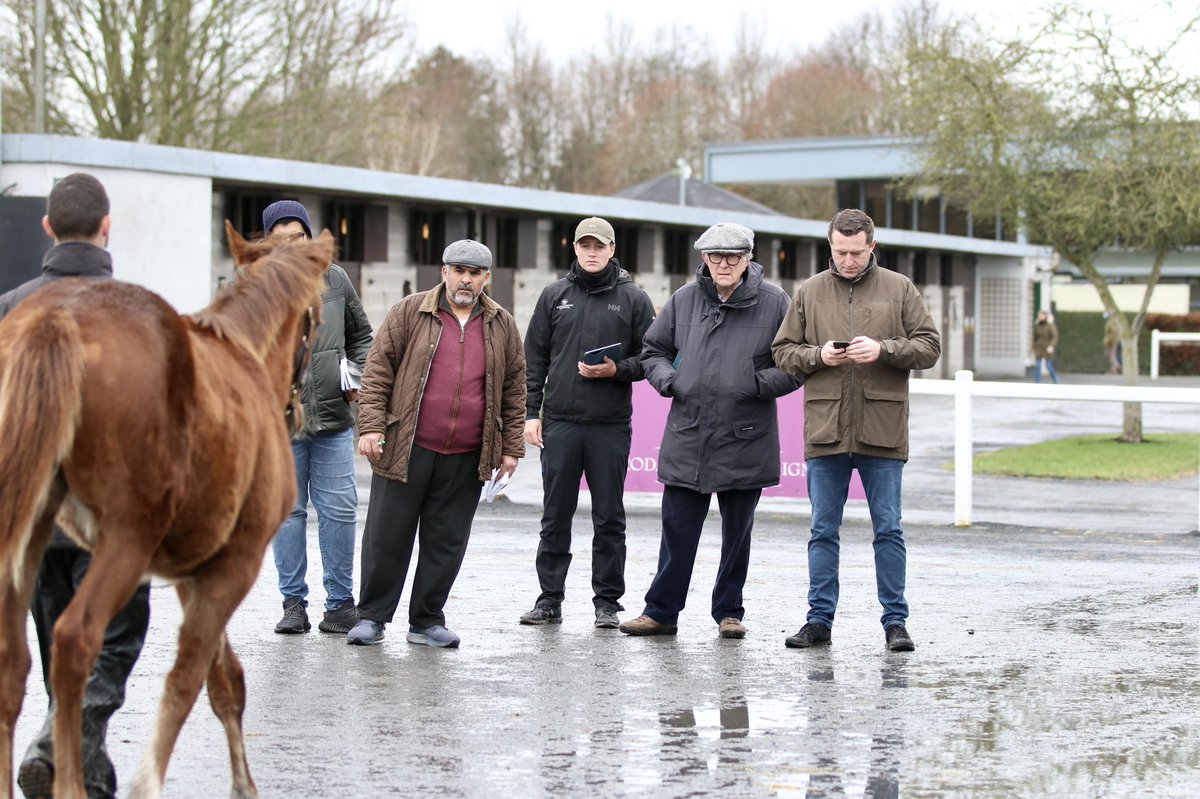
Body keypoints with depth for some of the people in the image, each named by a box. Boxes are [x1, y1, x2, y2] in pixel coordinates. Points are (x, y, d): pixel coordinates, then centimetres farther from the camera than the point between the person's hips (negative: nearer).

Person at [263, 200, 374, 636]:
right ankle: (294, 603, 14)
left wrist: (361, 376, 2)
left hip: (333, 420, 2)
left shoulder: (334, 278, 7)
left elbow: (360, 334, 18)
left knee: (340, 510, 2)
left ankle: (341, 603, 10)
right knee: (288, 511, 5)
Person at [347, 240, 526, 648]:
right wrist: (371, 426, -8)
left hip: (466, 459, 2)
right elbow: (378, 369, 1)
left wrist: (511, 446, 9)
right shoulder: (409, 313, 1)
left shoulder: (501, 325, 9)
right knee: (387, 534, 2)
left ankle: (427, 621, 17)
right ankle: (372, 617, 13)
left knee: (446, 541, 6)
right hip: (407, 449, -2)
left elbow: (514, 388, 13)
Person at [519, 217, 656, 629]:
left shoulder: (633, 298, 5)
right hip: (559, 422, 2)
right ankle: (550, 598, 12)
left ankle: (607, 600, 10)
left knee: (609, 518, 3)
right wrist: (531, 412, 3)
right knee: (555, 516, 5)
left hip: (611, 426, -1)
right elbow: (534, 359, 10)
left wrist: (617, 370, -12)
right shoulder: (554, 296, 10)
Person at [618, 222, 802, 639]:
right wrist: (669, 381, -1)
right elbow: (652, 350, 17)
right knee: (677, 529, 4)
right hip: (687, 439, 2)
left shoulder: (774, 302, -3)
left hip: (745, 443, -2)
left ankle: (729, 612, 22)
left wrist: (759, 384, -13)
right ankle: (661, 612, 12)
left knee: (737, 532, 10)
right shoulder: (684, 299, 5)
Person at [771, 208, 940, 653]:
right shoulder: (809, 293, 8)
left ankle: (895, 621, 11)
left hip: (882, 433, -1)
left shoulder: (899, 290, 5)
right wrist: (817, 355, -10)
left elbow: (929, 347, 2)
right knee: (823, 530, 6)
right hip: (825, 431, 1)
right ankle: (820, 620, 13)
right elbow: (783, 351, 10)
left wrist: (883, 349, -14)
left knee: (888, 530, 4)